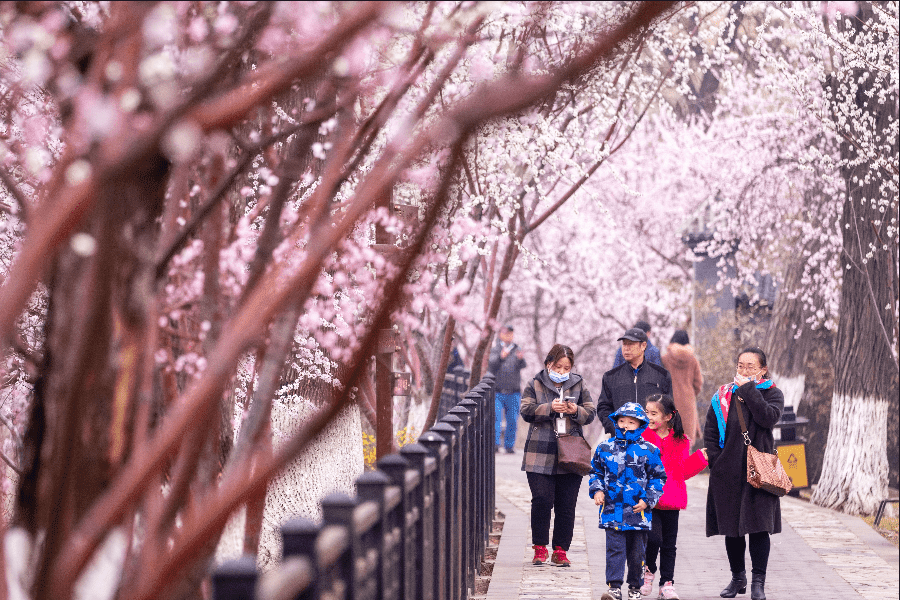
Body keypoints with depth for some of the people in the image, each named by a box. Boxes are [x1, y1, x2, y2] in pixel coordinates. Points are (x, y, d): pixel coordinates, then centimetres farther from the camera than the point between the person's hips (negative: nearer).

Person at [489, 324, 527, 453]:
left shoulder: (517, 350, 11)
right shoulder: (495, 350, 7)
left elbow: (522, 366, -7)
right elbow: (491, 365, -11)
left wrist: (521, 359, -31)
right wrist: (500, 357, -31)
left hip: (513, 392, 2)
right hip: (497, 392, -2)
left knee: (512, 421, 1)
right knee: (496, 418, -13)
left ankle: (509, 445, 8)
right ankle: (495, 443, -15)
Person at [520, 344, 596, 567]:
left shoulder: (578, 385, 12)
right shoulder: (535, 385, 5)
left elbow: (590, 413, 10)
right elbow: (526, 411, -4)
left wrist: (576, 411, -11)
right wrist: (550, 408, -18)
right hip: (541, 454, -2)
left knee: (566, 505, 2)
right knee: (542, 501, -7)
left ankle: (560, 551, 10)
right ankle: (540, 548, 7)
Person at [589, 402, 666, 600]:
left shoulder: (648, 450, 0)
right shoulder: (605, 448, 5)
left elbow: (658, 477, 5)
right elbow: (596, 472, 17)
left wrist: (648, 500, -4)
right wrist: (597, 490, 0)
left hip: (638, 510, 0)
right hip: (612, 509, 0)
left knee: (636, 551, 8)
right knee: (614, 548, -8)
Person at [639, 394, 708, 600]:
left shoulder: (680, 441, 6)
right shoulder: (642, 437, 0)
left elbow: (682, 472, 9)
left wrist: (700, 458, -1)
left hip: (671, 500, 3)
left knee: (669, 544, 6)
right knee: (654, 537, -17)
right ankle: (648, 570, 10)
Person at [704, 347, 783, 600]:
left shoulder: (772, 394, 4)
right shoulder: (723, 396, 9)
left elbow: (768, 417, -18)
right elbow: (710, 432, 11)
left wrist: (748, 389, -13)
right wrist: (716, 461, -1)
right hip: (728, 470, 3)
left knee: (758, 524, -7)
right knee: (731, 526, 7)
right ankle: (737, 578, 20)